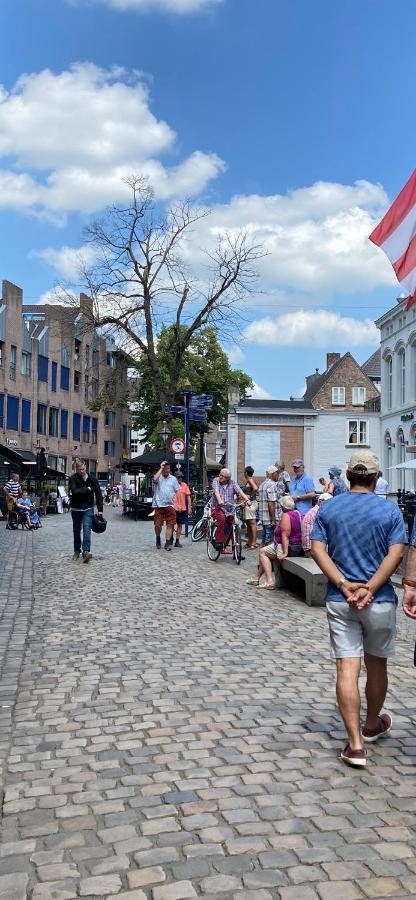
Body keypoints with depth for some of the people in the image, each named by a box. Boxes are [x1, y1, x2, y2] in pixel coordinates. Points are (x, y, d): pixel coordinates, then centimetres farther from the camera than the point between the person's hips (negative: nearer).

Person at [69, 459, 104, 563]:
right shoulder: (73, 478, -8)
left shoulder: (92, 478, -2)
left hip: (88, 509, -1)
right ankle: (77, 551, 24)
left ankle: (86, 551, -21)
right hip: (76, 509, 1)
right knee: (76, 531, 11)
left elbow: (98, 494, 2)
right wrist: (87, 489, -17)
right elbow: (74, 491, -23)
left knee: (87, 529, -15)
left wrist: (100, 509, 0)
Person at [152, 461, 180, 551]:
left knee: (170, 524, -4)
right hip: (158, 504, -2)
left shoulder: (173, 479, 11)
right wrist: (161, 468, -13)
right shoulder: (158, 477, 4)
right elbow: (155, 479, -22)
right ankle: (158, 538, 26)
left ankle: (168, 543, -1)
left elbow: (177, 491, 12)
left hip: (170, 505, 2)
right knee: (158, 525, -1)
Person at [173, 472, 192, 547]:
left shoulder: (185, 485, 5)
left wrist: (189, 507, 1)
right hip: (173, 508, -3)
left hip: (182, 508, 3)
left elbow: (188, 497, 7)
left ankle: (177, 541, 17)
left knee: (180, 525, 9)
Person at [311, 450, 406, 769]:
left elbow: (317, 549, -7)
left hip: (339, 600, 1)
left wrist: (344, 585, -12)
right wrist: (369, 589, -17)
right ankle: (372, 726, 37)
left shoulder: (328, 509, 3)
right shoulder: (390, 510, -3)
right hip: (380, 601, -1)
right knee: (376, 665, 18)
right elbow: (395, 554, -14)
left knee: (347, 669, 0)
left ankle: (356, 744, -3)